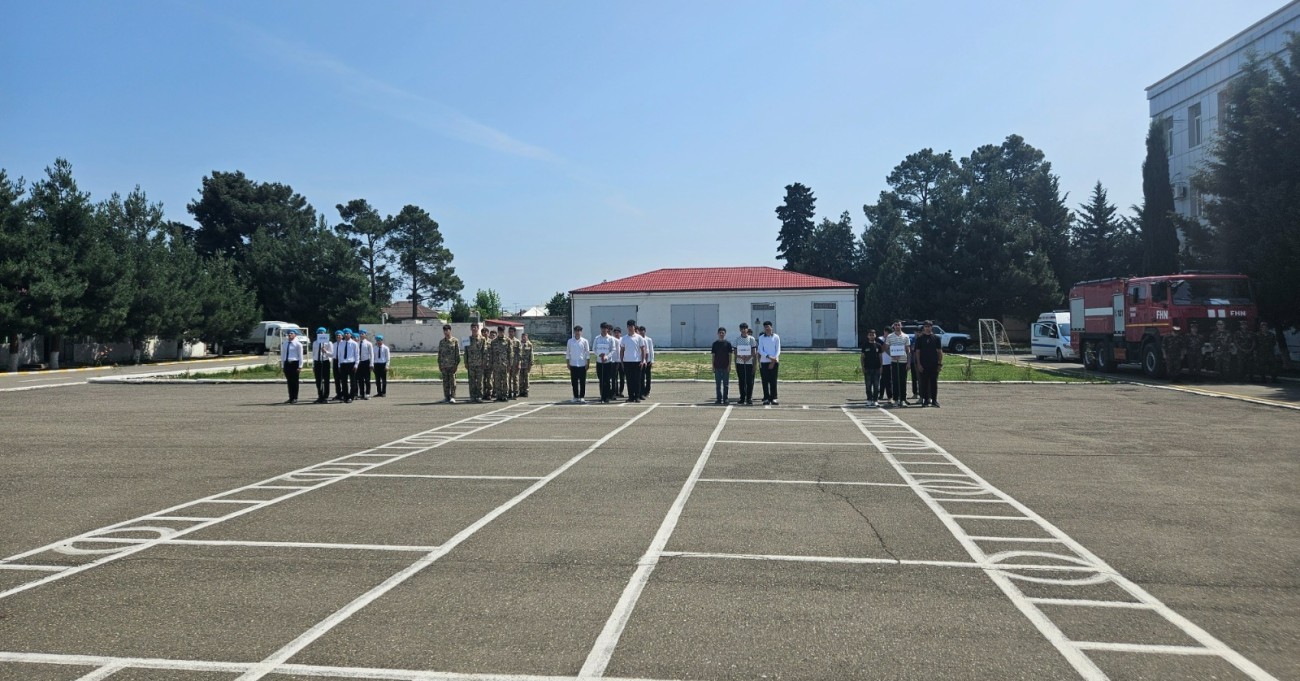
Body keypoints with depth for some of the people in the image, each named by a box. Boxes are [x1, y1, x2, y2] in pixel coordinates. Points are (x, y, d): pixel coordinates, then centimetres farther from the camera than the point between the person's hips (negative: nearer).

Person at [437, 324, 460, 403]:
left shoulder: (455, 340, 1)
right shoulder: (441, 342, 12)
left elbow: (458, 353, -1)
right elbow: (439, 353, 14)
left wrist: (457, 364, -7)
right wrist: (439, 365, 9)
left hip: (452, 364, -4)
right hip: (444, 365, 4)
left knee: (452, 381, -4)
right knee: (445, 381, 5)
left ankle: (452, 397, -2)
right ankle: (446, 397, 11)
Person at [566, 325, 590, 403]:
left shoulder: (584, 341, 1)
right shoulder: (570, 341, 5)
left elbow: (588, 353, 2)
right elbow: (567, 353, 9)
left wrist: (588, 363, -3)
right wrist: (567, 363, 5)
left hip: (582, 364, -1)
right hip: (573, 364, 2)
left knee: (582, 382, 2)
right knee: (574, 382, 4)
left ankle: (582, 396, 9)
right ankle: (575, 397, 12)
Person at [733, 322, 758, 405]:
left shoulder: (752, 339, 3)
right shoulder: (737, 340, 8)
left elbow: (754, 352, 2)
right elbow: (735, 352, 7)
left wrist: (749, 357, -15)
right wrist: (740, 357, -12)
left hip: (749, 362, -2)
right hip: (740, 362, 2)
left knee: (749, 381, -1)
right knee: (741, 381, 3)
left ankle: (749, 398, 4)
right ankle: (742, 398, 9)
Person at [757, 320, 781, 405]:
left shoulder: (776, 337, 4)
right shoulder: (761, 338, 6)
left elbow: (778, 350, 2)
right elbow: (760, 351, 1)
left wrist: (773, 361, -9)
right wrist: (769, 357, -15)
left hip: (774, 362, -1)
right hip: (764, 362, 1)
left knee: (773, 381, -1)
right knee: (765, 381, 1)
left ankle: (773, 398, 2)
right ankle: (766, 398, 5)